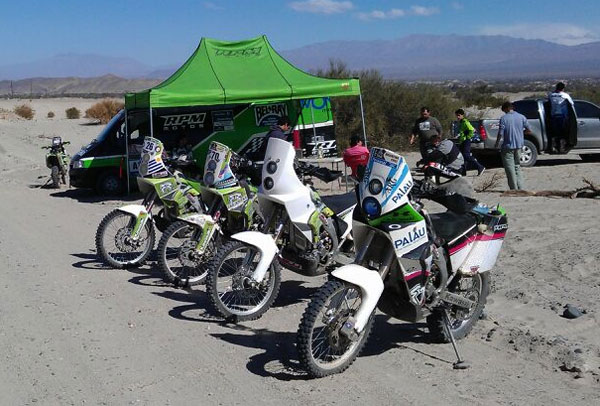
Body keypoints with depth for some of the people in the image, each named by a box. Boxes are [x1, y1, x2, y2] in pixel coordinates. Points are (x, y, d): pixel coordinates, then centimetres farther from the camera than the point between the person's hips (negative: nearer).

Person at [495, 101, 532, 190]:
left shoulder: (504, 118, -10)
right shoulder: (521, 117, 2)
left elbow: (500, 134, -13)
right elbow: (529, 130, 3)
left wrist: (497, 144, 3)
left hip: (508, 146, -5)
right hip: (518, 145, 5)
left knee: (510, 168, 2)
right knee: (517, 166, 17)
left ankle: (514, 188, 4)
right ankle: (521, 187, 14)